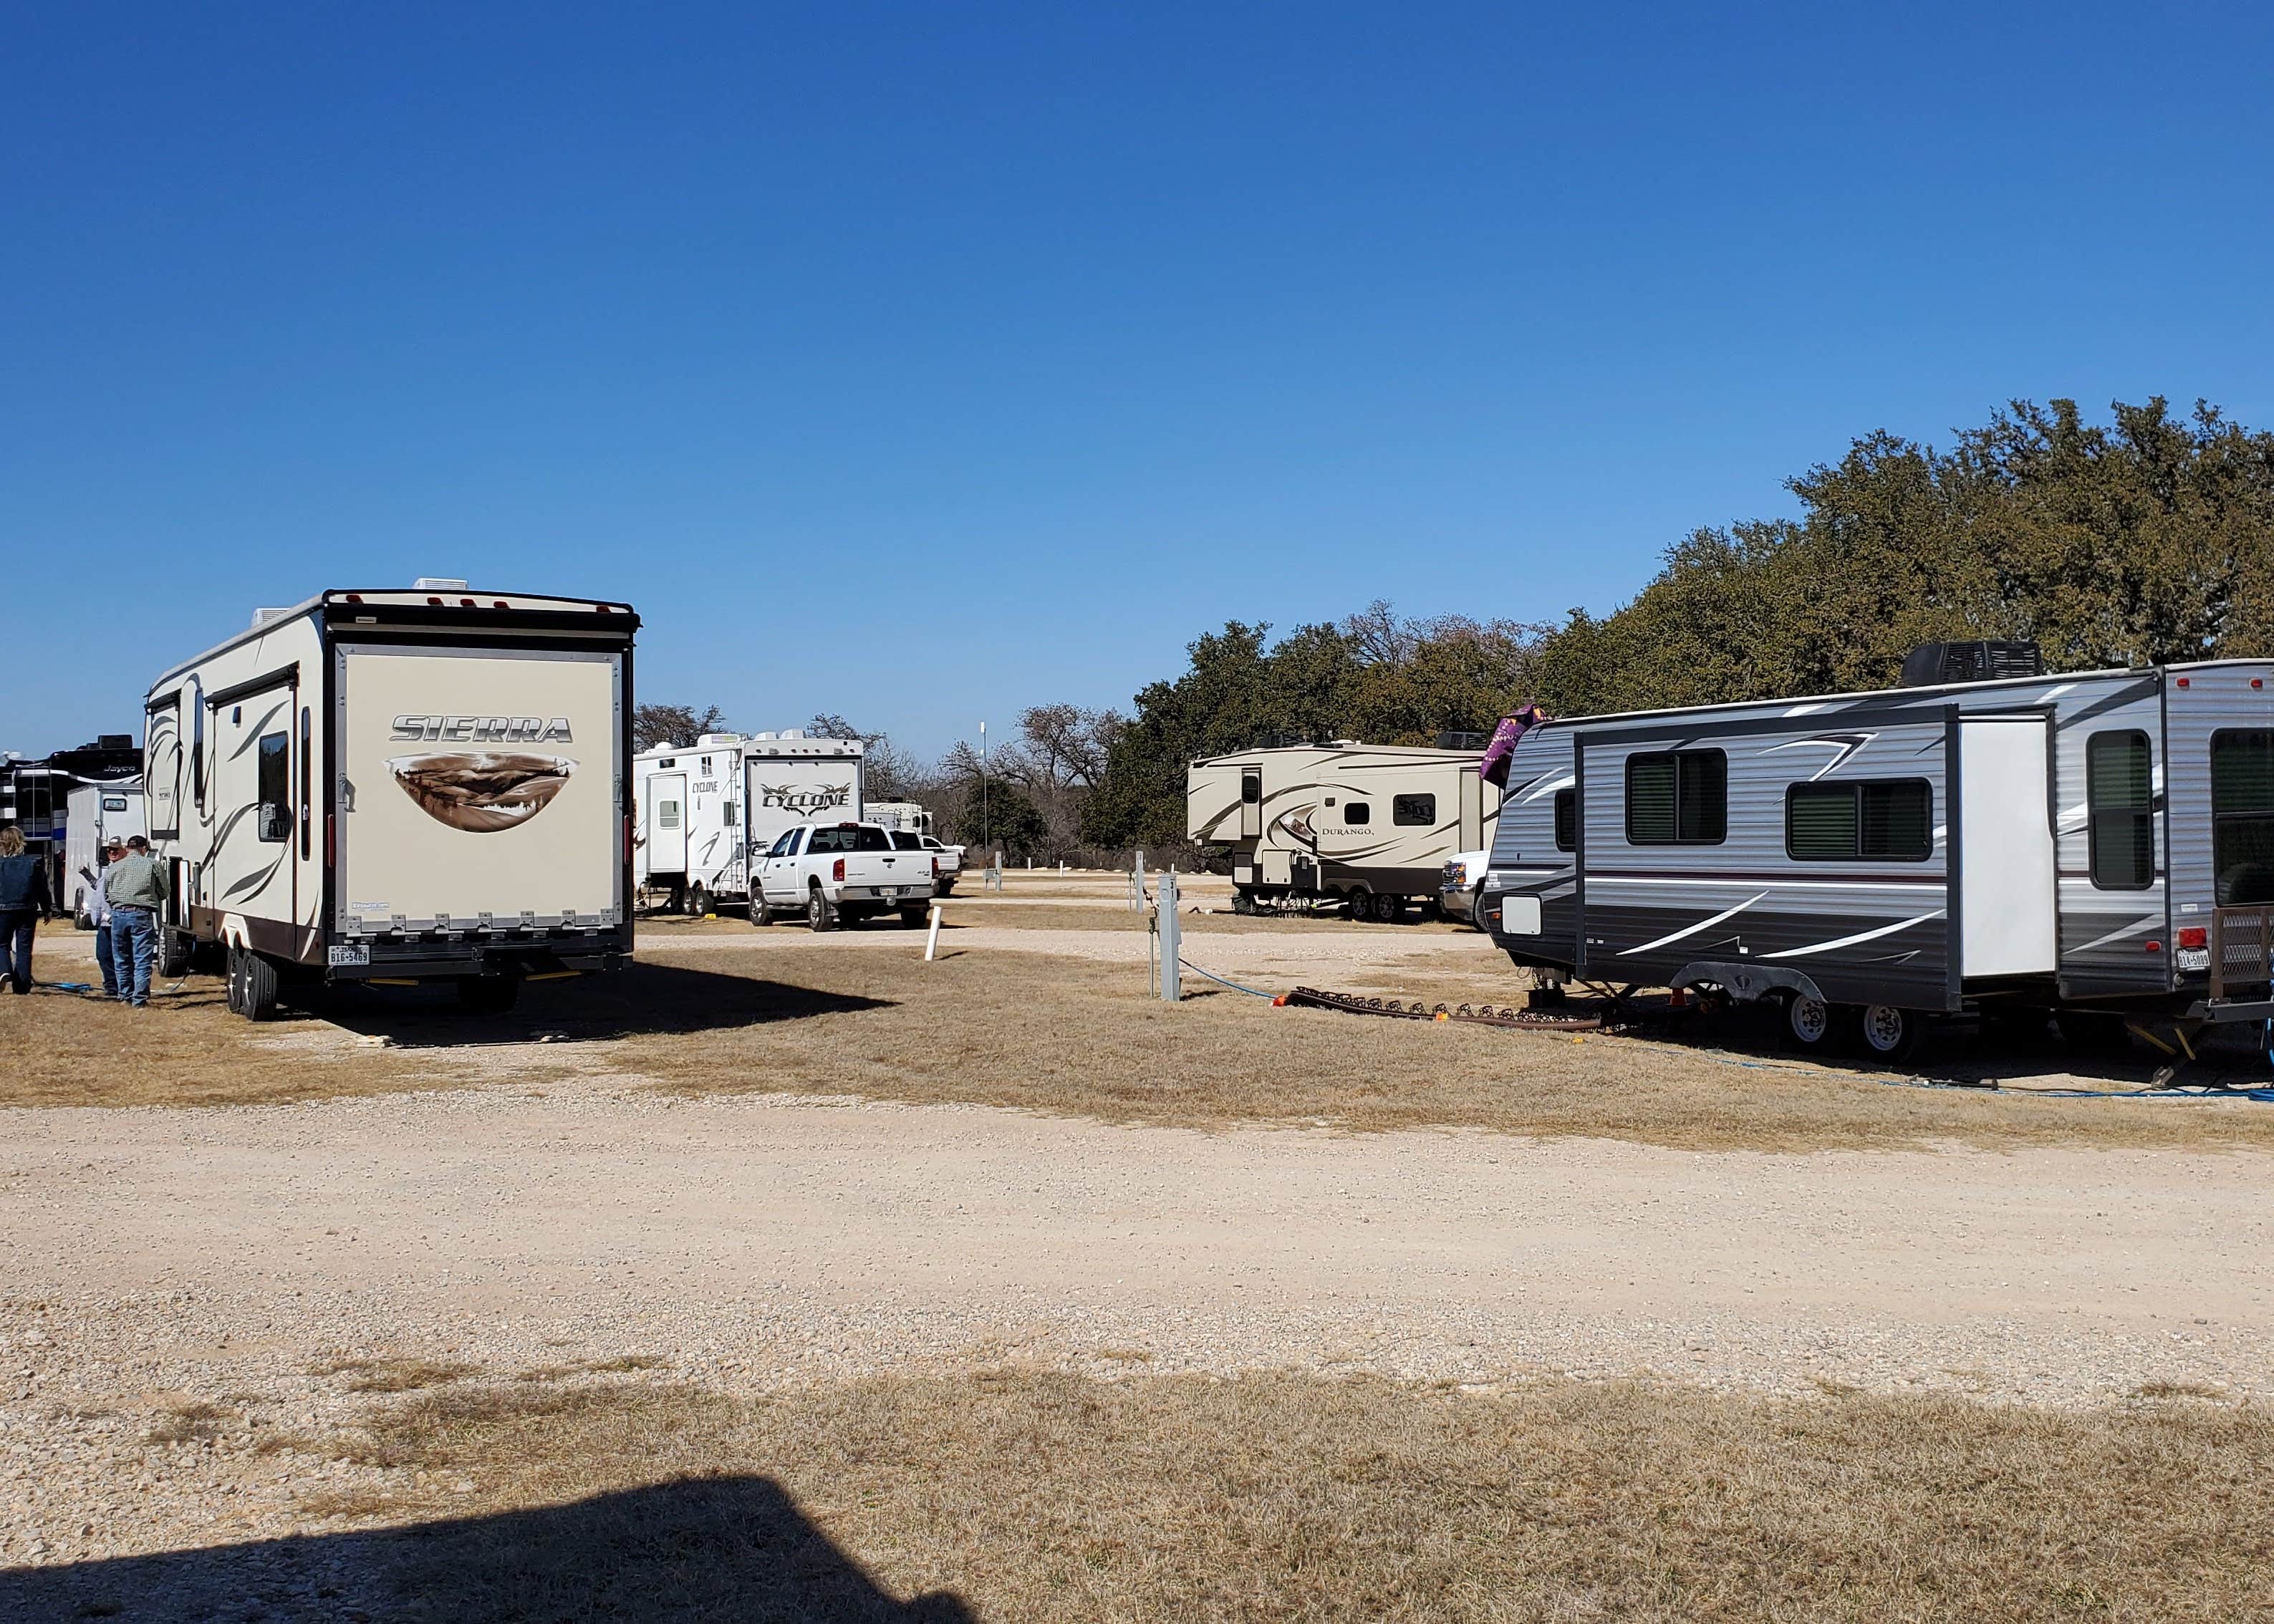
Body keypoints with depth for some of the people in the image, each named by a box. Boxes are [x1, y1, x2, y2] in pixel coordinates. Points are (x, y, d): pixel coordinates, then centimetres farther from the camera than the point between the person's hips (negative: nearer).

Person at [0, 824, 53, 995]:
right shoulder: (33, 863, -2)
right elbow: (42, 889, 4)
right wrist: (47, 910, 15)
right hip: (28, 911, 1)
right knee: (24, 948, 7)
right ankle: (21, 985, 5)